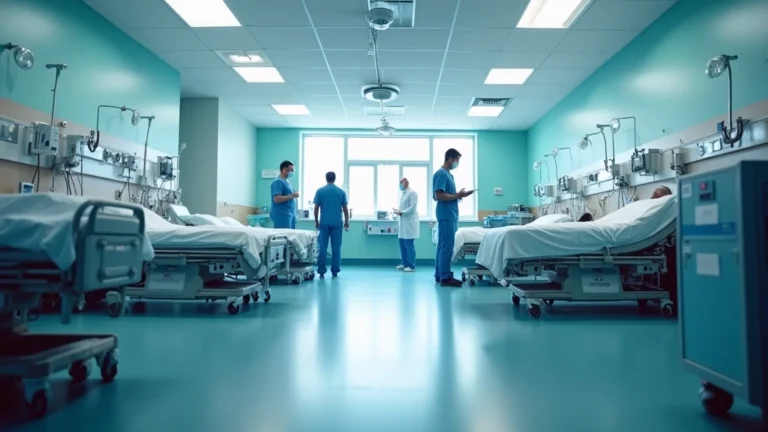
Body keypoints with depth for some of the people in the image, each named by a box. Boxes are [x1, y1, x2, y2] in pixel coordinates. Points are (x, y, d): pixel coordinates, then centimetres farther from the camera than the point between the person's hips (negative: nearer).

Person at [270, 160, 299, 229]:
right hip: (282, 215, -9)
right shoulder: (278, 182, -12)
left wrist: (294, 195, 7)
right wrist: (292, 196, -16)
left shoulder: (286, 182, 17)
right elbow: (277, 199, -21)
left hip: (290, 215, 9)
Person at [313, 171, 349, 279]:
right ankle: (335, 271, 7)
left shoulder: (320, 191, 0)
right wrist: (347, 221, 12)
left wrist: (316, 221, 11)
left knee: (323, 248, 3)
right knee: (336, 248, 5)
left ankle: (322, 272, 2)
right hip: (337, 223, 0)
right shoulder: (341, 192, 2)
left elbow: (316, 208, 1)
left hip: (324, 223, 0)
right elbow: (345, 208, 3)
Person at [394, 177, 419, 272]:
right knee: (402, 244, 8)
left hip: (409, 222, -8)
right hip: (403, 222, 8)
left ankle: (411, 265, 0)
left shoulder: (412, 193, -7)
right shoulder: (403, 193, 18)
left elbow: (412, 207, -15)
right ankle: (404, 263, 17)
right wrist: (398, 210, 6)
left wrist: (401, 213, -17)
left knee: (409, 244, -6)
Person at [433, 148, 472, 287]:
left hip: (450, 216, 10)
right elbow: (439, 195, -20)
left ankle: (440, 275, 17)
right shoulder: (441, 174, -12)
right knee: (446, 247, -7)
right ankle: (445, 277, -3)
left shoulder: (448, 174, 18)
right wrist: (457, 196, -14)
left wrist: (458, 195, 8)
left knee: (443, 247, 11)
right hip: (446, 216, -10)